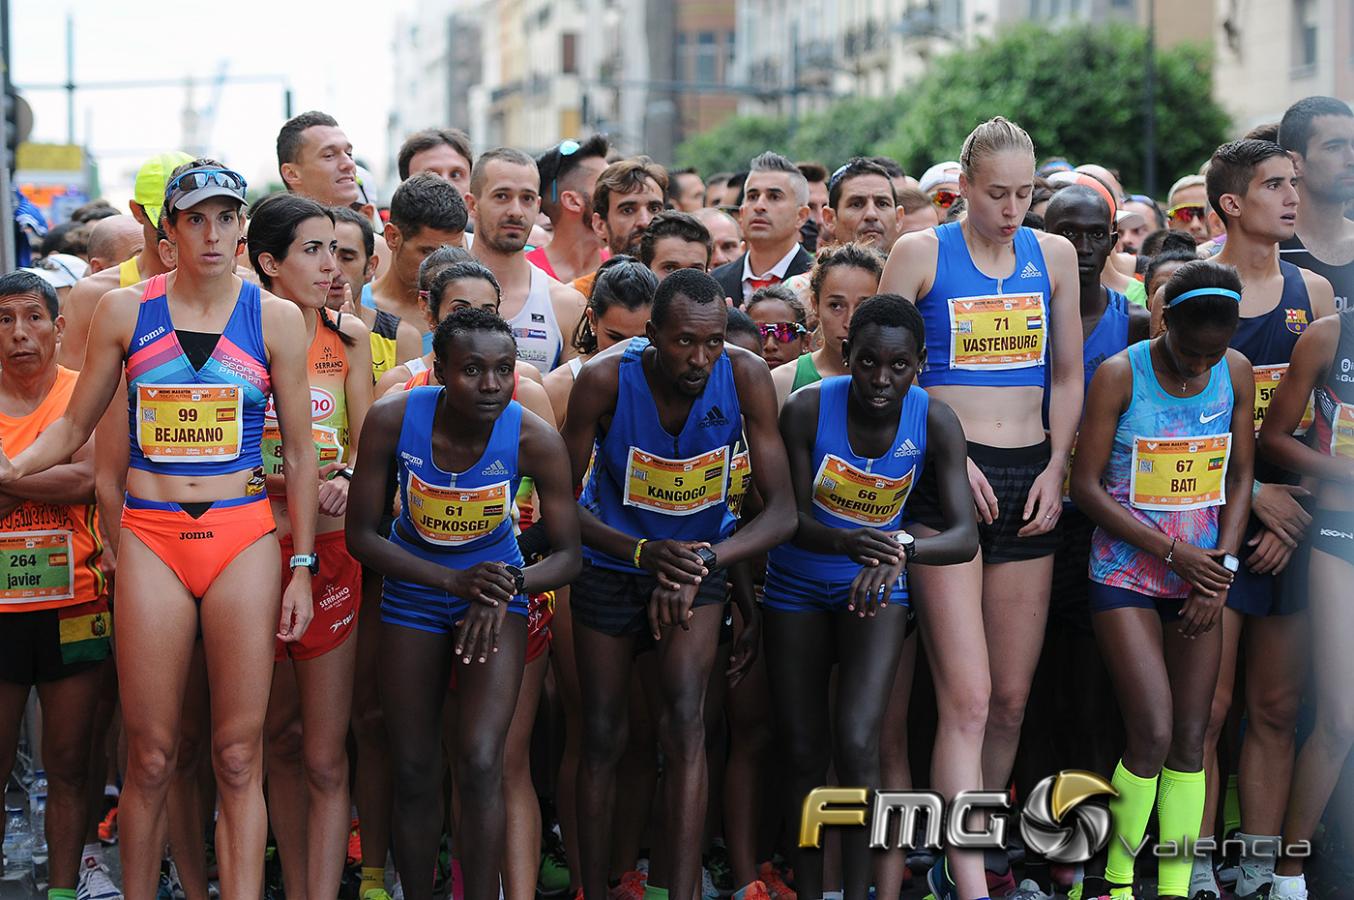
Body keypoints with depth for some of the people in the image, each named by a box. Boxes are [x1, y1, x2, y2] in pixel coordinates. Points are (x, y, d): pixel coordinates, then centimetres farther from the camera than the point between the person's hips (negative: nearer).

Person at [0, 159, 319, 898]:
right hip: (152, 538, 0)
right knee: (150, 757, 1)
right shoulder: (125, 311, 4)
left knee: (238, 756, -1)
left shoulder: (275, 318, 4)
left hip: (244, 539, 0)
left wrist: (301, 566, 4)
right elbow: (74, 428, 10)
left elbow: (299, 451, 8)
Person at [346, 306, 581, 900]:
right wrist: (454, 581, -26)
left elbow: (567, 555, -14)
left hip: (497, 589, -1)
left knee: (480, 764, -18)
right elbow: (360, 535, -15)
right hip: (414, 593, 1)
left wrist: (505, 587, -33)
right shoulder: (392, 420, -24)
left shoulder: (534, 440, -25)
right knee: (415, 773, 8)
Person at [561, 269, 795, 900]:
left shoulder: (746, 378, -23)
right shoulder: (605, 381, -25)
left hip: (699, 560, 0)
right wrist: (644, 552, -33)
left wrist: (699, 564, -36)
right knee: (602, 737, 6)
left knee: (684, 719, -19)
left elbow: (781, 512, -21)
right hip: (611, 562, 0)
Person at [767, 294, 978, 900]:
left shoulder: (934, 422, -19)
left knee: (857, 744, -18)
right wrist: (846, 542, -41)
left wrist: (898, 551, -46)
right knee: (805, 752, 5)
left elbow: (965, 536, -26)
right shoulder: (807, 409, -22)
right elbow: (794, 518, -18)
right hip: (799, 583, 1)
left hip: (878, 584, -1)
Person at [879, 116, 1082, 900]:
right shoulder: (920, 254, -1)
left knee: (1012, 698, 7)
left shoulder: (1053, 255, 11)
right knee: (968, 699, -13)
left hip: (1029, 479, 5)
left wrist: (1055, 470, 4)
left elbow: (1068, 377, 17)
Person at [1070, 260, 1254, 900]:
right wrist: (1175, 551, -13)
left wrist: (1221, 568, -3)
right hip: (1127, 575, -4)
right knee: (1152, 735, -14)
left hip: (1201, 576, 4)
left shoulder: (1236, 372, 2)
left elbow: (1240, 476, 9)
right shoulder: (1120, 375, -10)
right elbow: (1086, 486, -10)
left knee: (1190, 742, 2)